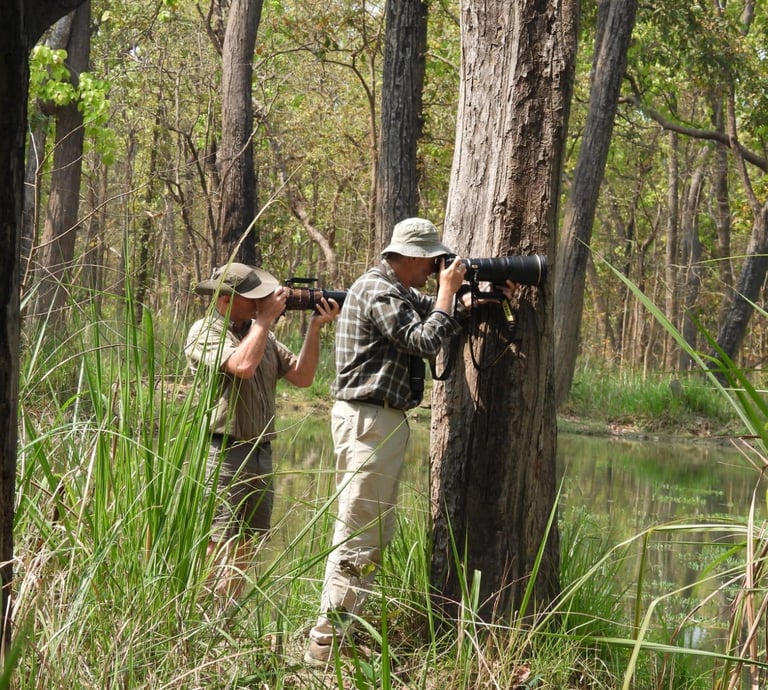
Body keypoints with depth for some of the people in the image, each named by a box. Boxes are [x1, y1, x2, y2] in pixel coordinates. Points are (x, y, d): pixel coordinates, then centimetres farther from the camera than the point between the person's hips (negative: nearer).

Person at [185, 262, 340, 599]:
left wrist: (315, 327, 2)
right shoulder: (205, 333, -6)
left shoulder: (260, 333, 17)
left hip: (260, 454, 8)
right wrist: (266, 317, -13)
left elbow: (302, 376, 13)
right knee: (216, 553, -11)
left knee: (244, 551, 10)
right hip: (222, 454, -8)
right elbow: (243, 365, -23)